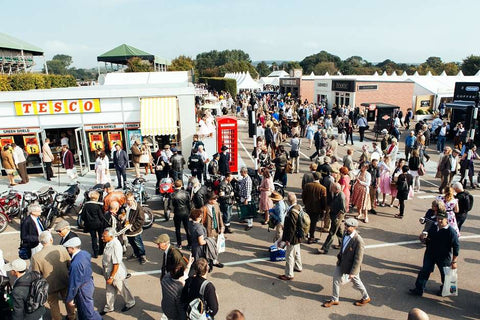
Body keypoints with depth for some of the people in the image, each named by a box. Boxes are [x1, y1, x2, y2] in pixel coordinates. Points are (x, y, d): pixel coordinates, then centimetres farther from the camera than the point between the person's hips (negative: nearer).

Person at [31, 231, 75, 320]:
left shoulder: (36, 257, -25)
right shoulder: (62, 248, -20)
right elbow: (69, 265, -7)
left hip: (50, 286, -2)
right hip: (65, 282, 2)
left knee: (53, 305, 24)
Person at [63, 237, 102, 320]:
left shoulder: (75, 264, -33)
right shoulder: (85, 253, -8)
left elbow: (74, 284, -24)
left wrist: (69, 299, -12)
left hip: (82, 289, -9)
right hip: (89, 283, 9)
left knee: (88, 312, 10)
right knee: (81, 309, 27)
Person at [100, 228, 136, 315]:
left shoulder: (116, 246, -34)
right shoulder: (109, 242, -6)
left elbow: (116, 264, -29)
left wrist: (111, 277, -21)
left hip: (116, 273, -7)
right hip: (108, 272, 8)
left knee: (122, 289, 16)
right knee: (109, 290, 23)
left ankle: (130, 303, 40)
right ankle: (109, 307, 43)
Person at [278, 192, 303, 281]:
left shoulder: (292, 212, -31)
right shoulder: (298, 207, -3)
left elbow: (292, 228, -26)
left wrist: (288, 239, -18)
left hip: (293, 238, -10)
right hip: (298, 236, 10)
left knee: (289, 255, 4)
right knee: (296, 252, 27)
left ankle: (289, 275, 16)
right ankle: (298, 267, 47)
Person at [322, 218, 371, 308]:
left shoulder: (358, 241, -31)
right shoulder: (346, 234, -9)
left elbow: (358, 259, -24)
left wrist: (352, 272, -20)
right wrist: (339, 257, 18)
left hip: (351, 265, -8)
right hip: (342, 262, 8)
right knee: (336, 279, 17)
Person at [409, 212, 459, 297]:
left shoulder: (451, 231, -18)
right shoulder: (433, 227, 0)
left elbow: (456, 246, -15)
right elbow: (428, 240, 15)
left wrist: (454, 261, -15)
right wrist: (424, 237, -10)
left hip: (443, 257, -4)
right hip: (430, 254, 5)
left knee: (444, 274, 16)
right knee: (424, 271, 4)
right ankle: (419, 289, 12)